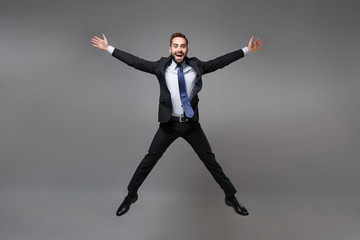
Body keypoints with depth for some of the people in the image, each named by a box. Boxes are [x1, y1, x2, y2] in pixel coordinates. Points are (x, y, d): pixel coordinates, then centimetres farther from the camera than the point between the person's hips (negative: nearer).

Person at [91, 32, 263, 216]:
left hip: (191, 124, 1)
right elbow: (135, 61, 0)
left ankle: (231, 197, 24)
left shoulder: (196, 66, -1)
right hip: (169, 124, 0)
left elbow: (221, 61, 4)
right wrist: (109, 48, 2)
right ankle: (131, 196, 27)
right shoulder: (161, 67, -3)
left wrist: (246, 50, 6)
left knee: (210, 160, 8)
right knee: (149, 160, 6)